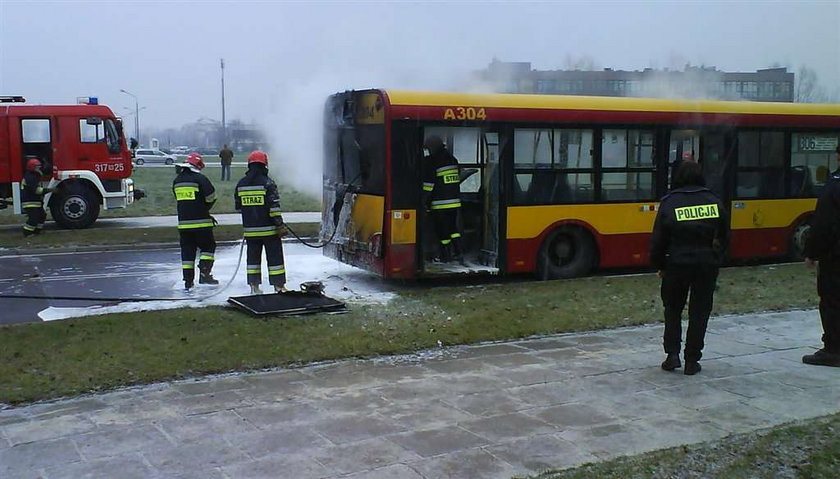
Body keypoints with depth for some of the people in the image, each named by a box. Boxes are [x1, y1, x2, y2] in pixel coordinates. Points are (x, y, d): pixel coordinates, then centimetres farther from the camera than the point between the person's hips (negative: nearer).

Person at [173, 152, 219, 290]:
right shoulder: (200, 178, -10)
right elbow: (211, 197, -13)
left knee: (187, 250, 10)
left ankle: (188, 281, 11)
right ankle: (204, 274, -3)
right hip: (201, 222, -6)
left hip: (183, 223, 6)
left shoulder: (177, 181, 12)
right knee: (208, 247, 8)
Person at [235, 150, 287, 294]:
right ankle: (279, 286, 3)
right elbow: (274, 207, -14)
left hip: (250, 230, 5)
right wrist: (280, 225, -11)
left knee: (253, 257, 12)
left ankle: (254, 286, 13)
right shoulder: (267, 183, -11)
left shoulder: (241, 184, 5)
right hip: (268, 229, -4)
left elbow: (238, 206, 13)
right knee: (275, 257, 2)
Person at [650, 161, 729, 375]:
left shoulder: (669, 203, -4)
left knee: (672, 309, 16)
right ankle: (692, 361, 11)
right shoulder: (714, 201, 2)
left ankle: (672, 354, 6)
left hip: (676, 264, -1)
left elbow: (658, 239, -3)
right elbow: (724, 236, 7)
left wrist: (659, 265, 8)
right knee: (699, 312, 9)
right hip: (707, 265, 1)